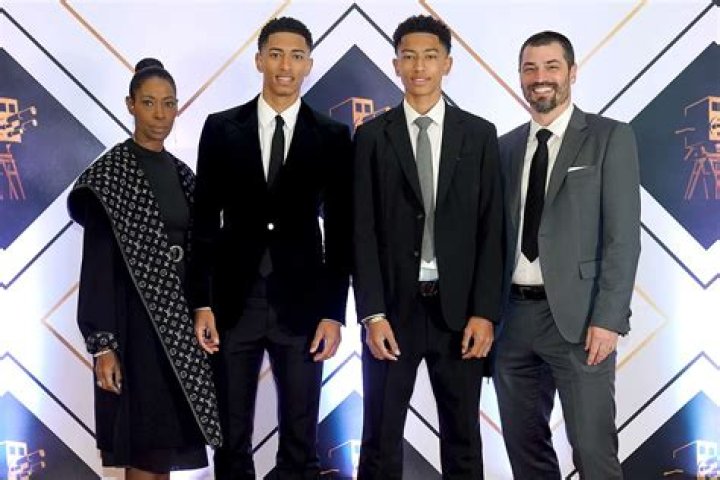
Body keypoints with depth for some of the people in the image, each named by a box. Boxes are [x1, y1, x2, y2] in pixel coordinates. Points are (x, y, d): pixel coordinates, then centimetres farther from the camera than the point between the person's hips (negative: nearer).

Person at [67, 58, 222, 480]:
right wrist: (102, 345, -16)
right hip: (136, 320, -6)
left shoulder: (181, 173, 12)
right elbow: (96, 263, -11)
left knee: (167, 444, 10)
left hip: (182, 319, 6)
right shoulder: (109, 173, -8)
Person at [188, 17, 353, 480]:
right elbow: (205, 220, 3)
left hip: (301, 303, 0)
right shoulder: (221, 128, 4)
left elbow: (340, 230, 2)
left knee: (300, 441, 6)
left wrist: (333, 312, -4)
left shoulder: (333, 136, 3)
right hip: (234, 300, 1)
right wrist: (202, 302, -3)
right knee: (231, 438, 9)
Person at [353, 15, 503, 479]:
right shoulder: (372, 136, 3)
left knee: (463, 439, 11)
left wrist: (484, 311, -6)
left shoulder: (479, 134, 5)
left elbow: (491, 229, 1)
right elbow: (363, 231, -1)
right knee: (381, 439, 6)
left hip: (458, 308, 1)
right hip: (394, 306, 0)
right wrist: (373, 313, -9)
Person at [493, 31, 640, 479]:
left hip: (577, 316, -5)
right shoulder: (507, 146, 13)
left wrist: (608, 319, -15)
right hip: (514, 315, 5)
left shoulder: (611, 137, -1)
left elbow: (623, 236, -7)